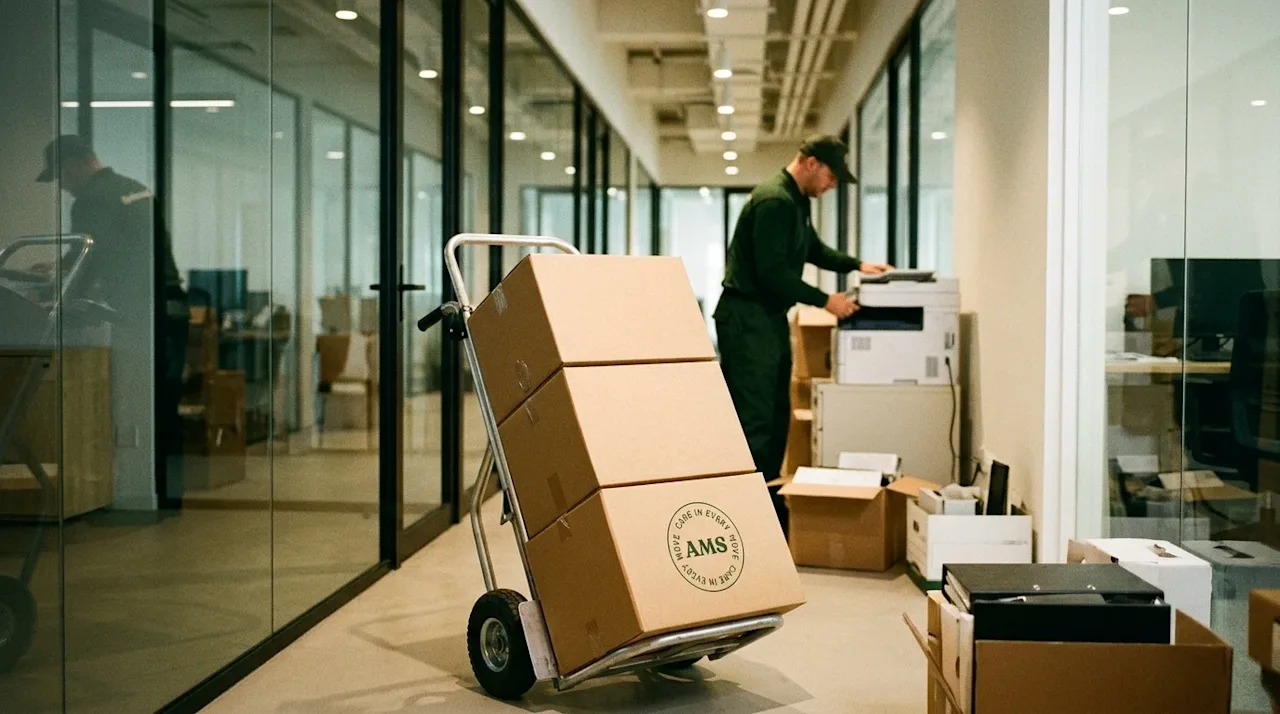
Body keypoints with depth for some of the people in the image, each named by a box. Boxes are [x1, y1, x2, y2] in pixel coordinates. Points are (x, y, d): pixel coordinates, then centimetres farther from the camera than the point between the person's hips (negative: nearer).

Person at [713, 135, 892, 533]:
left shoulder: (797, 201, 14)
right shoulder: (774, 201, -19)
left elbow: (814, 250, 30)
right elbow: (772, 272, -24)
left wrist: (857, 265, 19)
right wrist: (824, 301, -18)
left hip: (771, 317, 11)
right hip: (747, 319, -11)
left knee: (776, 414, 14)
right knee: (754, 418, -10)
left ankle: (767, 497, 22)